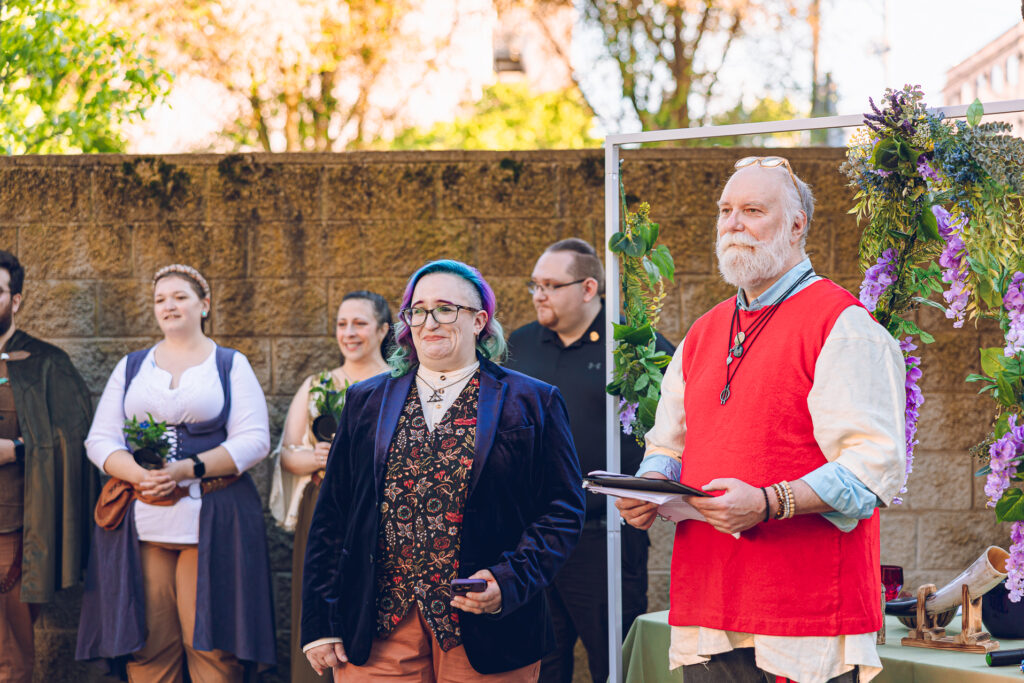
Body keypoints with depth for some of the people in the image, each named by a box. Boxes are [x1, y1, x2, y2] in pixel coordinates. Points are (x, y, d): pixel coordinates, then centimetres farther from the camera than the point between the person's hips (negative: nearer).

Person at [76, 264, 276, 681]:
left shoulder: (231, 366, 9)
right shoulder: (131, 368, 17)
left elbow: (254, 440, -1)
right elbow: (100, 441, 10)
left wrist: (189, 469, -14)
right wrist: (140, 475, -10)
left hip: (211, 520, -2)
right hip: (140, 521, 2)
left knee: (211, 643, -7)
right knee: (146, 642, -3)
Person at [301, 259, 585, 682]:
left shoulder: (532, 404, 5)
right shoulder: (367, 402, 13)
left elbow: (562, 511, 1)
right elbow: (331, 516, 11)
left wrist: (508, 583, -14)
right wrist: (321, 626, 4)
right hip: (377, 632, 2)